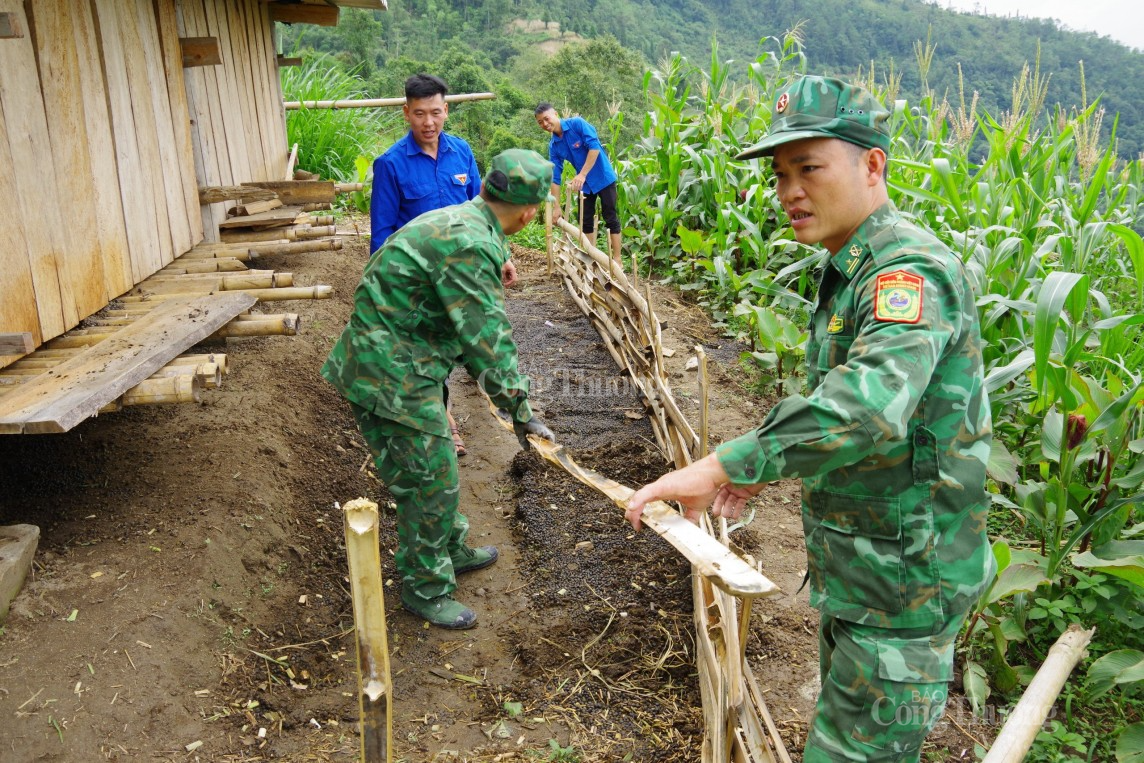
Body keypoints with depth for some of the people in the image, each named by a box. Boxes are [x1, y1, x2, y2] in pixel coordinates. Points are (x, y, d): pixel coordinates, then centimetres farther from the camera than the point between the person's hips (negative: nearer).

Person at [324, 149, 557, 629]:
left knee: (435, 468, 23)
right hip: (391, 373, -10)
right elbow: (488, 337, -21)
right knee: (430, 481, 1)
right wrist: (519, 409, -12)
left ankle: (452, 551, 42)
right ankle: (425, 589, 19)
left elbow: (474, 323, 21)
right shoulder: (469, 245, -24)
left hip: (395, 364, 10)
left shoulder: (458, 221, 10)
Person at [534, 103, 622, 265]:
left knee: (610, 218, -2)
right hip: (584, 183, 6)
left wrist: (582, 174, -28)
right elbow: (555, 176, -1)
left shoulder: (577, 124, -16)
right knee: (585, 220, 7)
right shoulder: (553, 146, -1)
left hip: (603, 177, -6)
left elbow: (594, 147, -24)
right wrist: (556, 206, -5)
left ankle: (617, 259, 1)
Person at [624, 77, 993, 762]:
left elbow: (867, 407, -42)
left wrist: (723, 465, -37)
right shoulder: (856, 269, 10)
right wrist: (764, 464, 7)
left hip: (903, 574, -10)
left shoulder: (909, 268, -24)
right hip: (858, 564, 10)